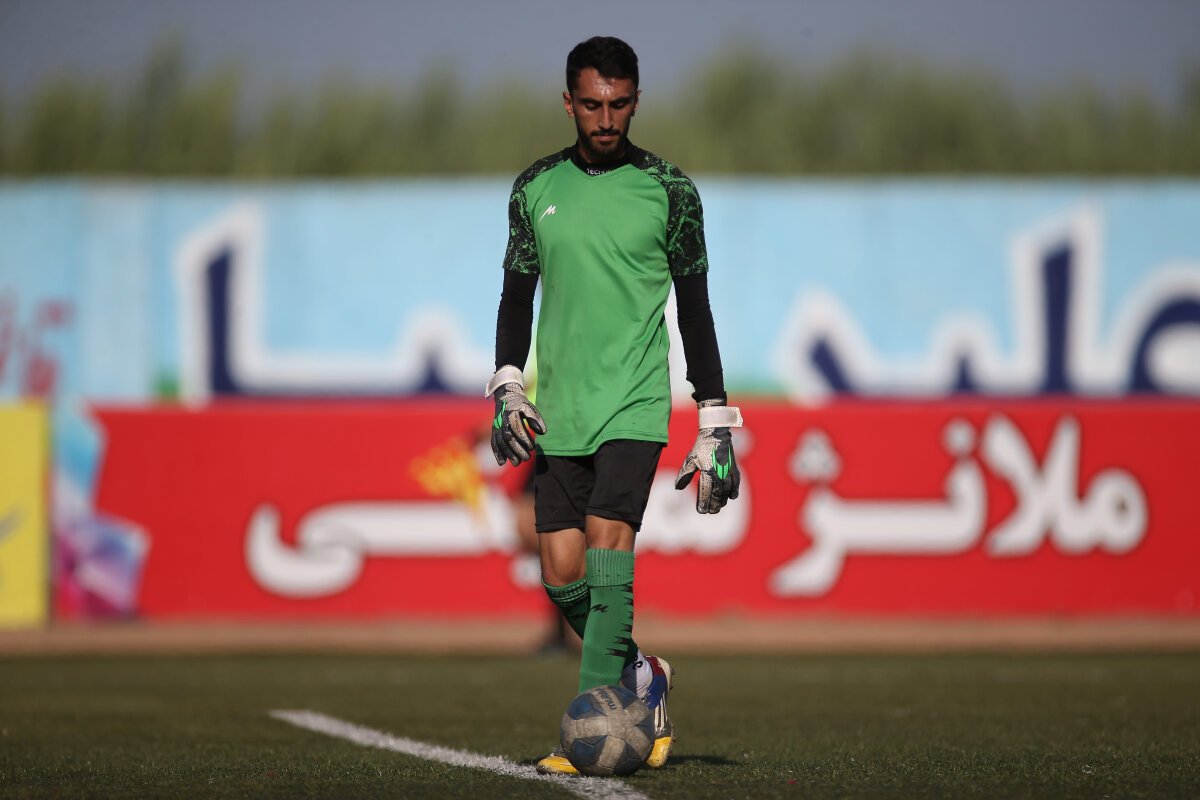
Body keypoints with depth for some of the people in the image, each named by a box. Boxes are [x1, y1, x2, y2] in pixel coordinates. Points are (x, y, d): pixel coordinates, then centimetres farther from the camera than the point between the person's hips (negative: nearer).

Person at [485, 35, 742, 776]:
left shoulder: (667, 189, 0)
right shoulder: (536, 188, 9)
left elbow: (695, 310, 4)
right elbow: (517, 296, 16)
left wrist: (716, 427, 1)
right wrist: (507, 389, 1)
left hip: (635, 407, -4)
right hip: (558, 411, 4)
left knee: (607, 543, -20)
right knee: (562, 575, 0)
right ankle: (643, 682, 24)